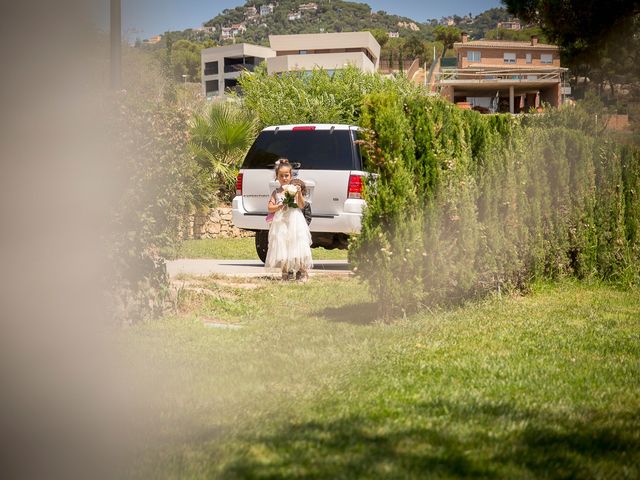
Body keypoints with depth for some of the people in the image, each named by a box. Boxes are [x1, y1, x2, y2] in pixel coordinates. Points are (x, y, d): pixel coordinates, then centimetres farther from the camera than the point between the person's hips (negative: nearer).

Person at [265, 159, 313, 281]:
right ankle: (285, 272, 8)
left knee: (298, 247, -8)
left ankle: (302, 272, -1)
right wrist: (280, 206, -14)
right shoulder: (276, 193, 9)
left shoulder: (294, 189, 4)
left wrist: (299, 193, -17)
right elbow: (270, 208, 2)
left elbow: (301, 205, -4)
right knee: (282, 247, -2)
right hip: (280, 223, 2)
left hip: (295, 224, -2)